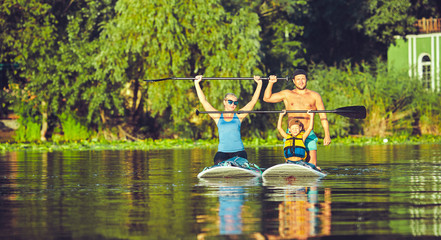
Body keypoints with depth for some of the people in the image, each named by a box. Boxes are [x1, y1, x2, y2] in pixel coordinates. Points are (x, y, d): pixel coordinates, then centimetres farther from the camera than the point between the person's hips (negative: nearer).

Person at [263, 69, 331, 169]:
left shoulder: (314, 96, 12)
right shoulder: (287, 94, 15)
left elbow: (323, 117, 9)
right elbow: (267, 98, 15)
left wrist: (327, 135, 0)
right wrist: (271, 83, 2)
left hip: (308, 134, -1)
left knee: (312, 164, -15)